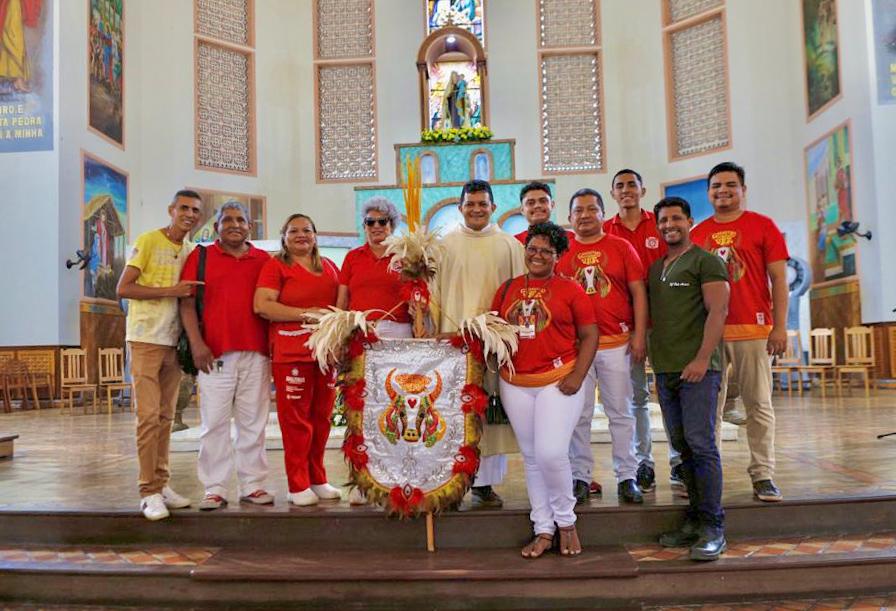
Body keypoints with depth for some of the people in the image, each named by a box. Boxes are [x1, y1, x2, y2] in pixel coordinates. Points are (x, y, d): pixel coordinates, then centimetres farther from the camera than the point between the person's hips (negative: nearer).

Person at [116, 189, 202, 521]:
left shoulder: (192, 251, 12)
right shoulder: (148, 241, -5)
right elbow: (123, 288, -10)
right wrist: (170, 291, -16)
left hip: (174, 340, 6)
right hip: (146, 338, -6)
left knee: (165, 416, 10)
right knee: (149, 415, -7)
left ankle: (161, 484, 17)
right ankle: (149, 492, -1)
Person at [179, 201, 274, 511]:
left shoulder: (264, 260, 13)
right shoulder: (200, 257, 8)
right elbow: (187, 303, 2)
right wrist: (197, 343, -8)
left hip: (256, 354, 2)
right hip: (215, 354, -2)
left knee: (253, 422, 5)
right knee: (214, 422, -1)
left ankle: (252, 485, 14)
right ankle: (215, 488, 7)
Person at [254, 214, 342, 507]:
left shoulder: (329, 267, 17)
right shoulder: (275, 265, 2)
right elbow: (261, 306, -11)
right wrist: (306, 313, -14)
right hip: (291, 352, -5)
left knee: (321, 418, 9)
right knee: (296, 419, -2)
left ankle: (318, 480, 21)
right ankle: (298, 485, 8)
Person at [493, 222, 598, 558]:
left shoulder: (570, 289, -1)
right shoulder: (507, 288, 9)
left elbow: (589, 335, -2)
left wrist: (577, 376, -11)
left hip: (558, 382, -4)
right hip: (515, 385, 4)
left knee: (551, 454, -13)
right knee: (531, 458, 10)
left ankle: (566, 521, 14)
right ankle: (543, 530, 22)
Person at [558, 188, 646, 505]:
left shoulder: (622, 247, 6)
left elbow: (638, 293, 4)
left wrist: (639, 334, -3)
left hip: (617, 344, 0)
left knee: (621, 412, 6)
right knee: (578, 415, 5)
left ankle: (627, 477, 15)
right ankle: (580, 477, 16)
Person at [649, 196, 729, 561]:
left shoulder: (705, 261, -1)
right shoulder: (655, 268, 20)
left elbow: (718, 310, -10)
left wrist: (702, 358, -18)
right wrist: (655, 360, 12)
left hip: (697, 367, -7)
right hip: (665, 369, 7)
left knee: (701, 445, -8)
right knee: (682, 447, 10)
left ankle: (712, 528, -1)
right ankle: (695, 520, 18)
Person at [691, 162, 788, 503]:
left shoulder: (762, 226, 3)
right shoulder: (697, 234, 11)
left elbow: (778, 279, 1)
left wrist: (780, 326, -7)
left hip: (752, 330, -2)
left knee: (759, 405, 2)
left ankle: (763, 475, 10)